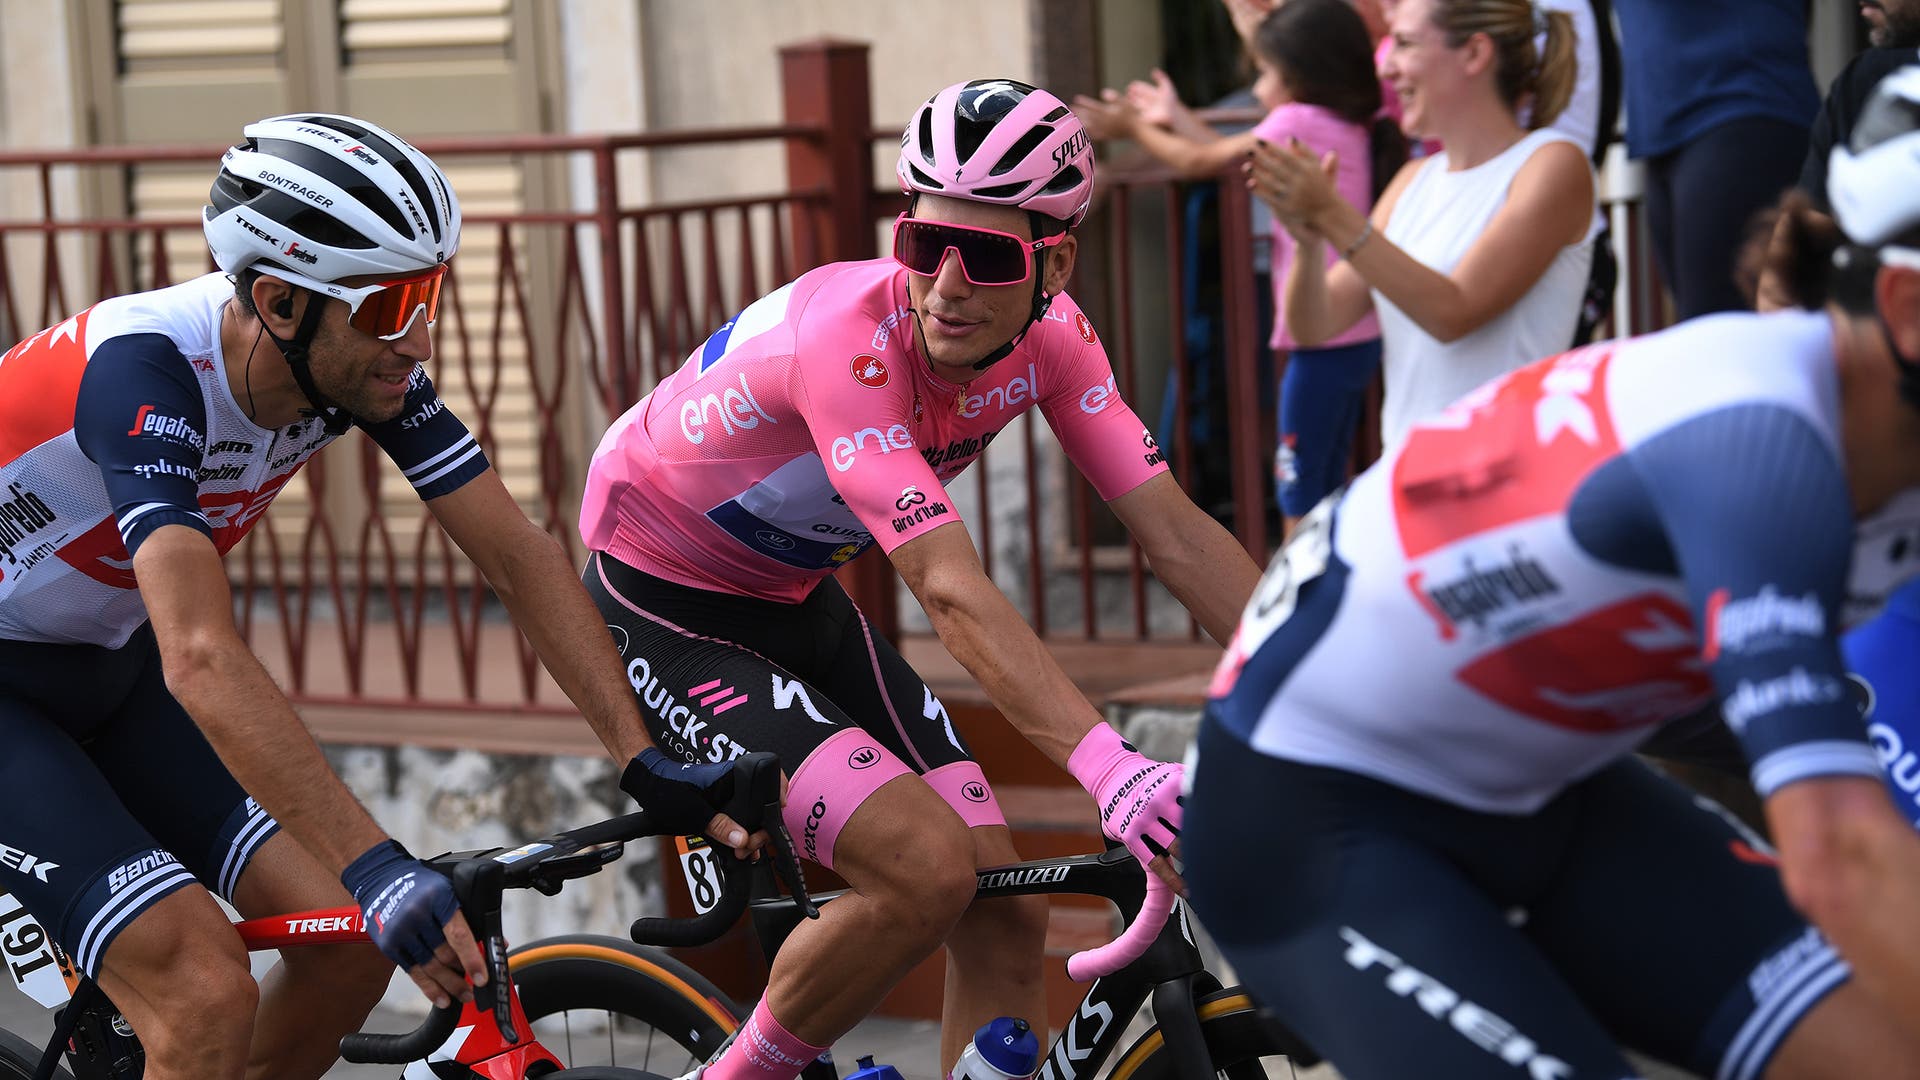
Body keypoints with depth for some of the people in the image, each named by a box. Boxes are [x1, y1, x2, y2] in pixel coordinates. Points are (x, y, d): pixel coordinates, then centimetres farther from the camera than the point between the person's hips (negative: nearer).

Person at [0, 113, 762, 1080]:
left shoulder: (367, 365, -13)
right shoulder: (145, 369, -34)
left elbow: (518, 556, -7)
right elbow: (202, 659, -44)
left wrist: (647, 762, -17)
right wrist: (375, 869, -51)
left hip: (105, 672, 8)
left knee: (349, 942, -4)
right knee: (208, 999, -22)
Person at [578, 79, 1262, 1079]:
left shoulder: (1049, 334, -13)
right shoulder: (850, 332, -34)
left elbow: (1177, 533, -13)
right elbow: (949, 588, -41)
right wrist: (1111, 769, -52)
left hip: (793, 602, 7)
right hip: (661, 611, -7)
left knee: (1004, 924, -5)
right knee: (927, 868, -26)